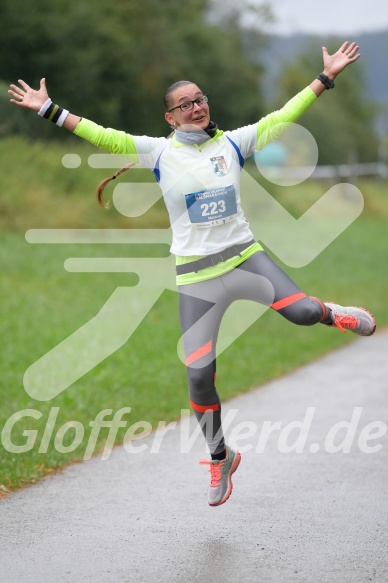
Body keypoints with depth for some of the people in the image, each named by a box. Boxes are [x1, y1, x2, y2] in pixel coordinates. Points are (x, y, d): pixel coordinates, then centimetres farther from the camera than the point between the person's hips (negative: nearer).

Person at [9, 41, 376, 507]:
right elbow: (105, 137, -6)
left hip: (243, 256, 0)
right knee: (199, 377, -2)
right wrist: (50, 110, -12)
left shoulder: (231, 143, 4)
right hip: (195, 274, 0)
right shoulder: (159, 151, -1)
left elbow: (282, 118, 5)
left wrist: (326, 77, 4)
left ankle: (331, 314, 16)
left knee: (302, 312, -24)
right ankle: (220, 459, 20)